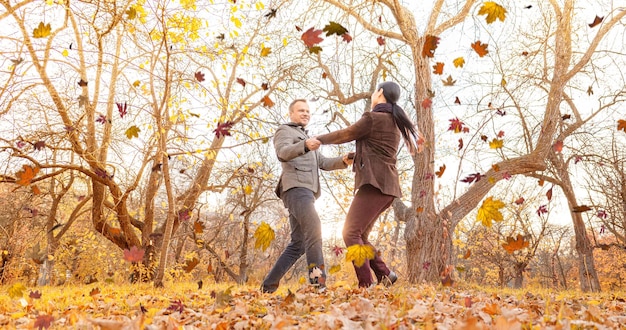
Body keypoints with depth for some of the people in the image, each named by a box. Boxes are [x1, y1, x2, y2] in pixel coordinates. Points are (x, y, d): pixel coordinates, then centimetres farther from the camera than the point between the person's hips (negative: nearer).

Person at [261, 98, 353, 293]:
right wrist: (305, 146, -35)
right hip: (296, 188, -9)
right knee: (313, 228, -28)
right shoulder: (285, 131, 8)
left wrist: (343, 161, 4)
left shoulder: (306, 138, 35)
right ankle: (318, 281, -37)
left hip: (306, 191, 9)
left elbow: (323, 163, 24)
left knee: (298, 244, 4)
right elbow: (283, 152, -15)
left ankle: (268, 286, 8)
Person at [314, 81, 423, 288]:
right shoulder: (394, 121, 21)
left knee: (351, 233, -12)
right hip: (387, 185, 9)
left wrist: (319, 139, 16)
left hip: (375, 183, -9)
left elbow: (345, 135, 3)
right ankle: (384, 274, 8)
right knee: (359, 236, 13)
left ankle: (366, 285, -16)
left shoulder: (373, 118, -6)